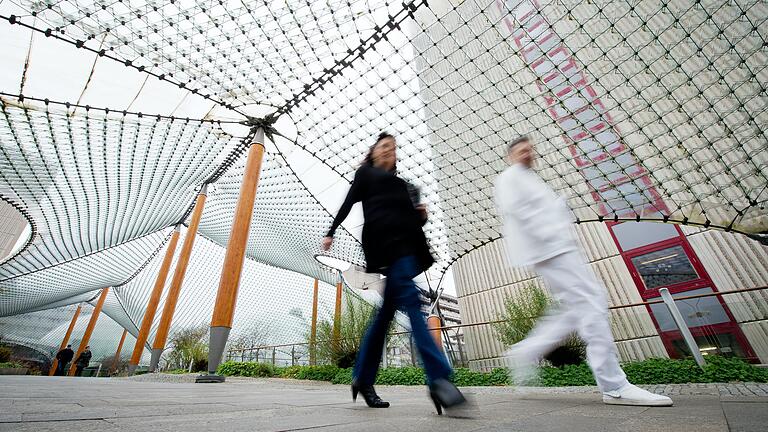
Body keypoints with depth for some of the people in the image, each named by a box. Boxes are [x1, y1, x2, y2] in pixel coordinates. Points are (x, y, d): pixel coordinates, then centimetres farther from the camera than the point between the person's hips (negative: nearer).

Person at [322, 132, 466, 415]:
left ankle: (362, 379, 14)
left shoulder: (400, 183, 33)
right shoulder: (366, 173, 19)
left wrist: (421, 216, 6)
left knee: (386, 311, 4)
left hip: (405, 243, 7)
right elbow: (348, 202, 7)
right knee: (410, 301, -22)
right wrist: (331, 232, -2)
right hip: (384, 241, -6)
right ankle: (439, 379, -27)